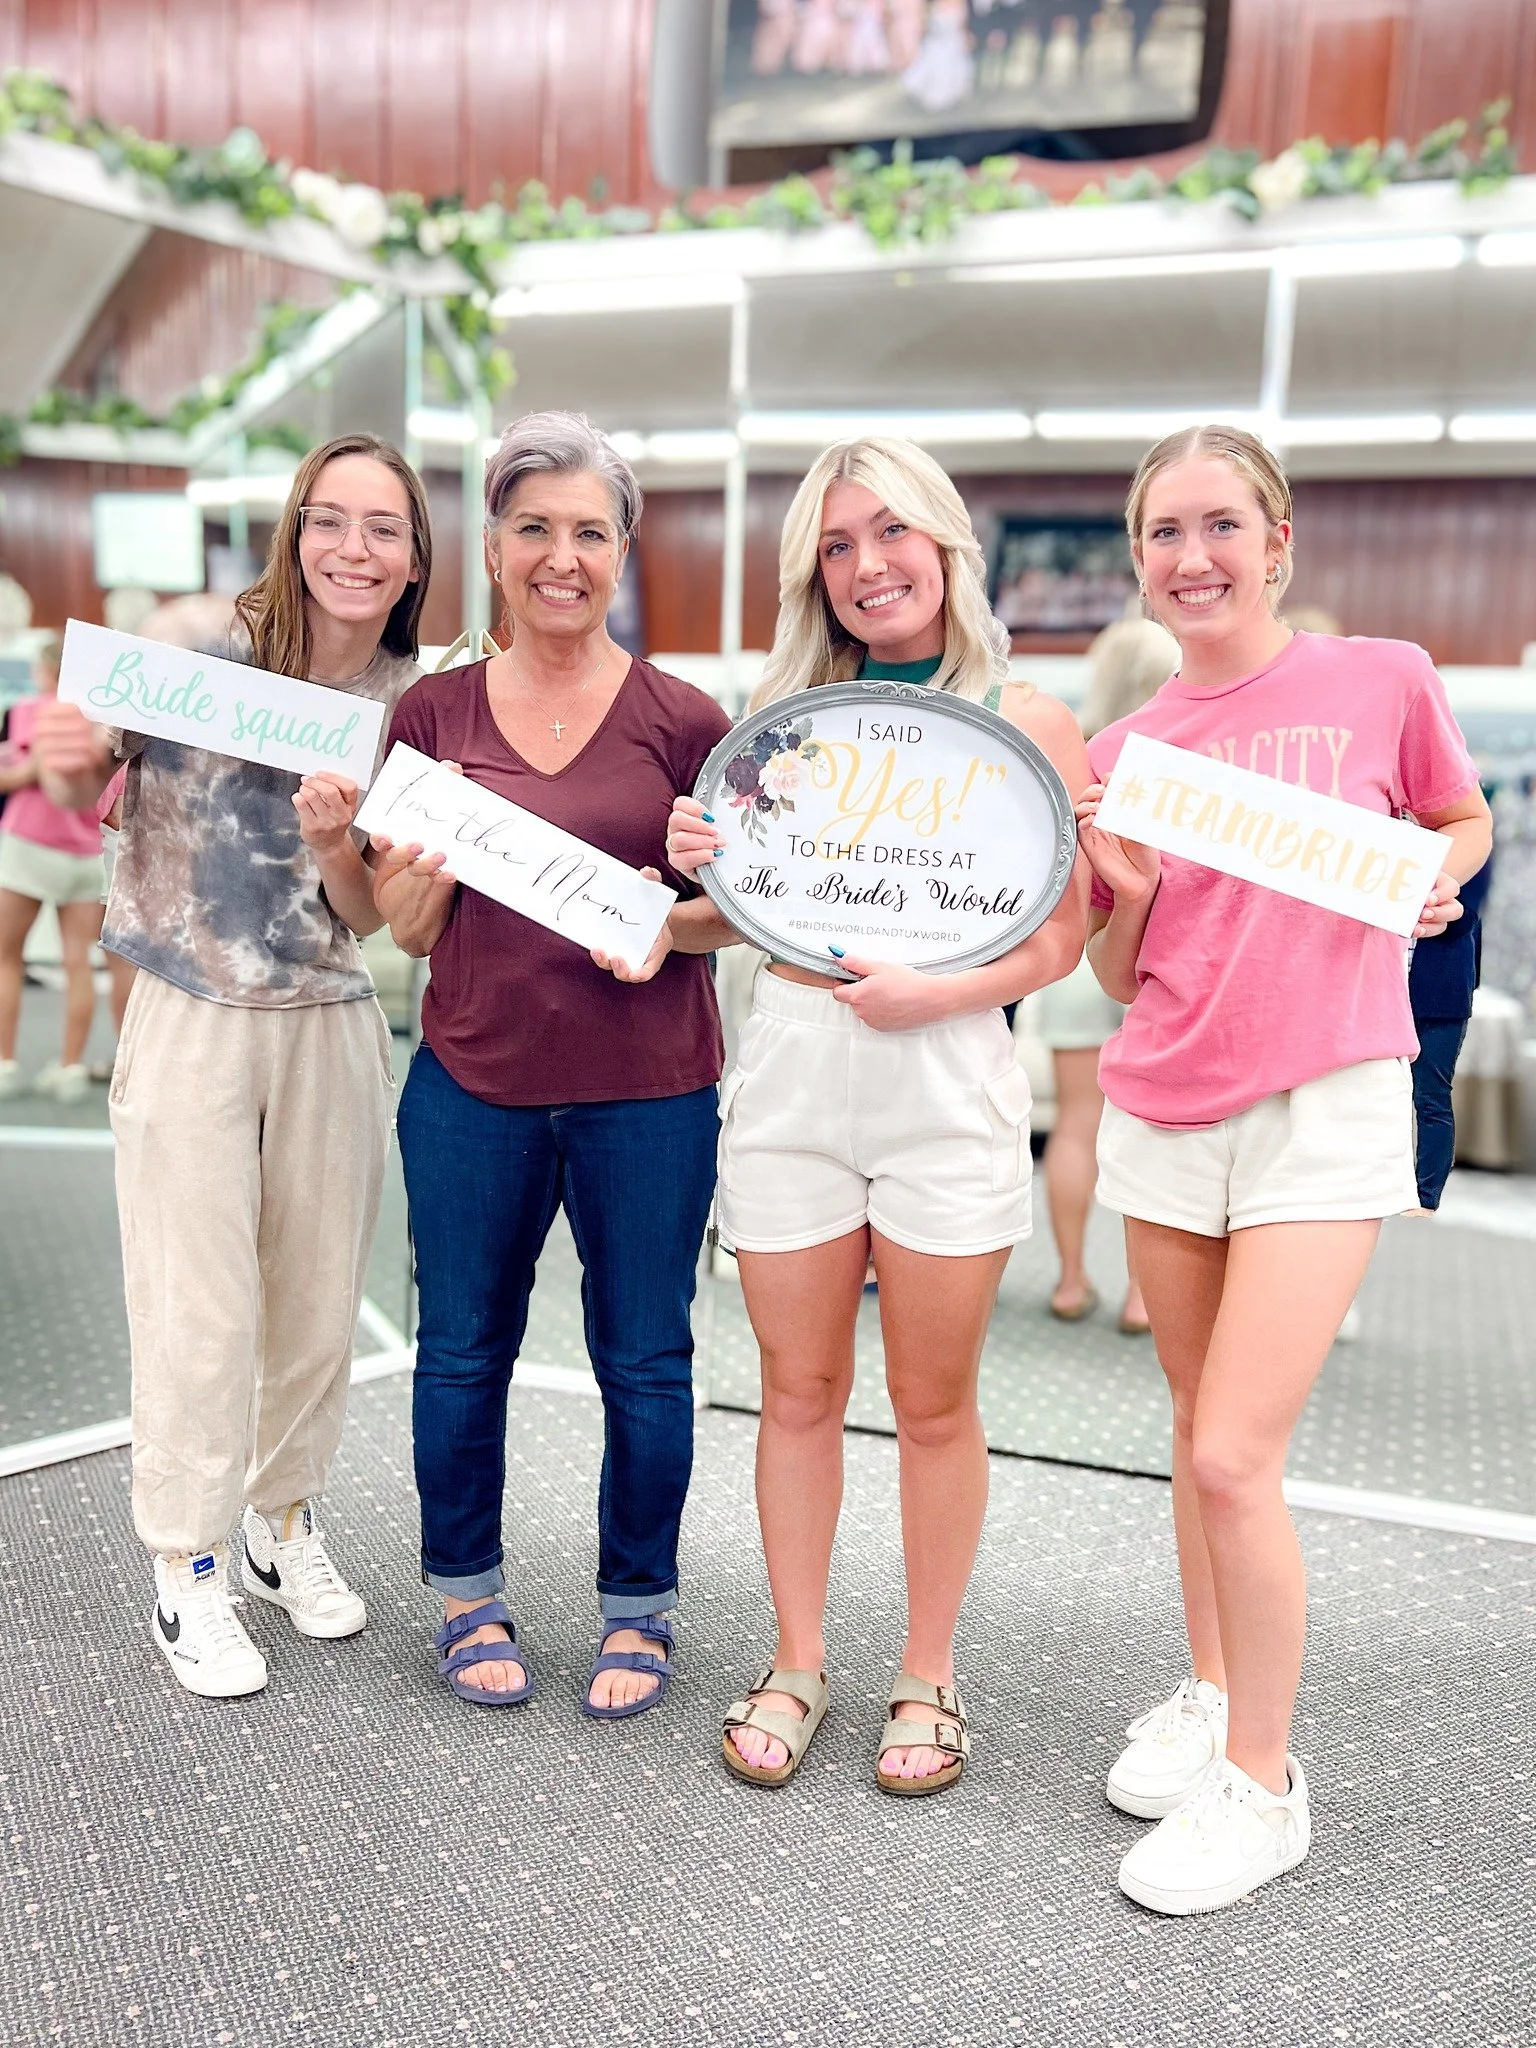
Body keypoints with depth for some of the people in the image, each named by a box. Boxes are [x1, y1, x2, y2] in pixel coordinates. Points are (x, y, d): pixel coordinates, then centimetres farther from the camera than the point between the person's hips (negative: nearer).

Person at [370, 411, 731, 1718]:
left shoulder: (684, 721, -1)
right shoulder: (435, 714, 4)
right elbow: (408, 928, 6)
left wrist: (670, 928, -16)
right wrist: (434, 848, -14)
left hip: (647, 1092, -1)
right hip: (473, 1082, 2)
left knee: (645, 1357, 8)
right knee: (463, 1346, 12)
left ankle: (639, 1605, 29)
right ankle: (468, 1594, 34)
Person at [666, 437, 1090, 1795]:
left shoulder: (1027, 723, 0)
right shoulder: (785, 717, 10)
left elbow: (1060, 936, -2)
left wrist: (933, 992, -17)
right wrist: (703, 867, -3)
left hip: (946, 1085, -2)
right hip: (789, 1080, 3)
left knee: (934, 1403, 8)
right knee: (800, 1393, 11)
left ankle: (928, 1679, 27)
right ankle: (797, 1665, 28)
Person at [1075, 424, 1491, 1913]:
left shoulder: (1381, 679, -1)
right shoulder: (1123, 751, 6)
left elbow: (1463, 816, 16)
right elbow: (1118, 977, 10)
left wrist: (1437, 874, -5)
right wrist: (1124, 888, -10)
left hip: (1326, 1107, -4)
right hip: (1162, 1110, 4)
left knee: (1233, 1457, -9)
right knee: (1197, 1428, 14)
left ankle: (1262, 1781, 12)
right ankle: (1211, 1694, 36)